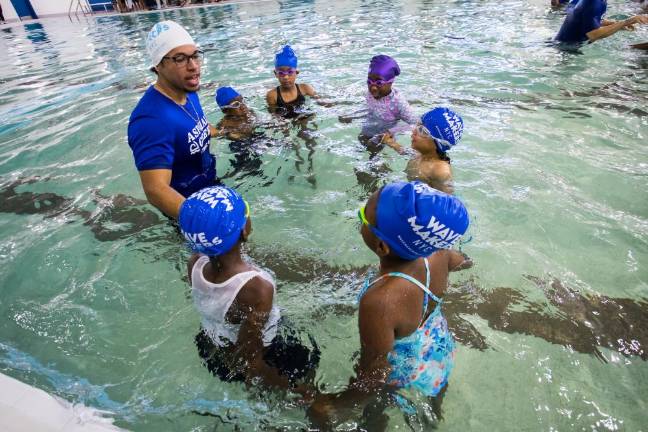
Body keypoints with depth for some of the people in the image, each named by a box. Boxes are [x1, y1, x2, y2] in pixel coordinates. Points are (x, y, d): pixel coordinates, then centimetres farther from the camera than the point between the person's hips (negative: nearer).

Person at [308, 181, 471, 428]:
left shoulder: (379, 302, -47)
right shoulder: (436, 251, -26)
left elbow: (373, 377, -32)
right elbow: (463, 262, 0)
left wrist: (339, 406, -14)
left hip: (406, 381, -5)